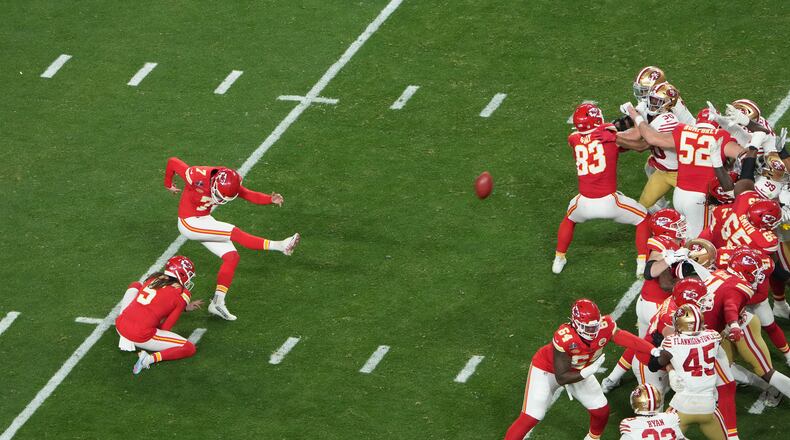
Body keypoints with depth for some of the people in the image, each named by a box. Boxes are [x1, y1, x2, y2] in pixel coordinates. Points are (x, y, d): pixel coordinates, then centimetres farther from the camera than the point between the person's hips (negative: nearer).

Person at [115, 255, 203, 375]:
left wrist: (185, 307, 36)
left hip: (120, 326, 6)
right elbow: (166, 327, -1)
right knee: (190, 348, 3)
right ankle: (151, 358, -15)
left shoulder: (154, 279, 13)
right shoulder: (183, 294, -2)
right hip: (142, 337, -6)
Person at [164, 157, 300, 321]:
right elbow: (173, 162, -16)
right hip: (190, 223, -8)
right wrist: (168, 184, 2)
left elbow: (249, 195, -6)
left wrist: (271, 199, -24)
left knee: (232, 257, 0)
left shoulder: (229, 183, -8)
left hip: (204, 221, 8)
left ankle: (217, 302, 4)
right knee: (235, 233, -17)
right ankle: (280, 246, -16)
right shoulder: (198, 177, -27)